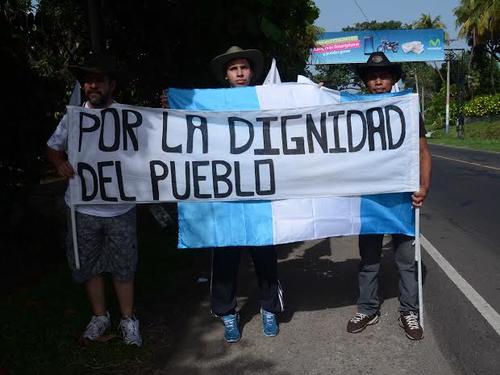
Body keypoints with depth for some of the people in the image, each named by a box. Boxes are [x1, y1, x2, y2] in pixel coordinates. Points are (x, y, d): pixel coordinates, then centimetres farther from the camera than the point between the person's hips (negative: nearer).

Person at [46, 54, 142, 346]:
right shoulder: (73, 116, 2)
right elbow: (53, 148, 12)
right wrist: (60, 162, -9)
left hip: (120, 208, -2)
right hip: (83, 207, 3)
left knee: (123, 266, 9)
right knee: (88, 265, 15)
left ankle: (128, 319, 27)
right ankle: (100, 316, 34)